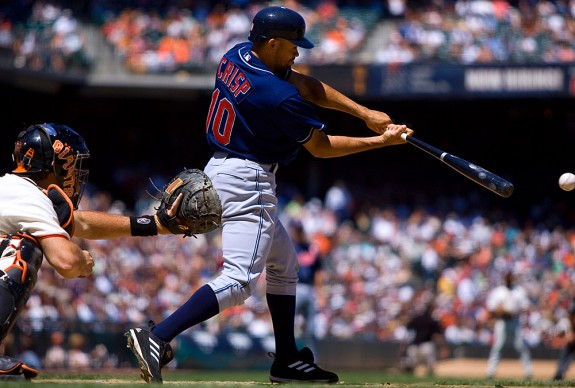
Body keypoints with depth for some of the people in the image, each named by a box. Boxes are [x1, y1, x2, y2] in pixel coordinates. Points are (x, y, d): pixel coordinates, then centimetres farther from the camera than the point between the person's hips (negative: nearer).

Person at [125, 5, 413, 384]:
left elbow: (308, 86, 7)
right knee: (239, 281, -16)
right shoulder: (279, 96, -23)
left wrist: (365, 113, 2)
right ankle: (157, 337, -26)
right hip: (247, 182, -11)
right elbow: (321, 147, -8)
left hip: (221, 169, 11)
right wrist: (380, 141, 1)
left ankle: (288, 360, 24)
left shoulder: (237, 56, 2)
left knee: (284, 262, 21)